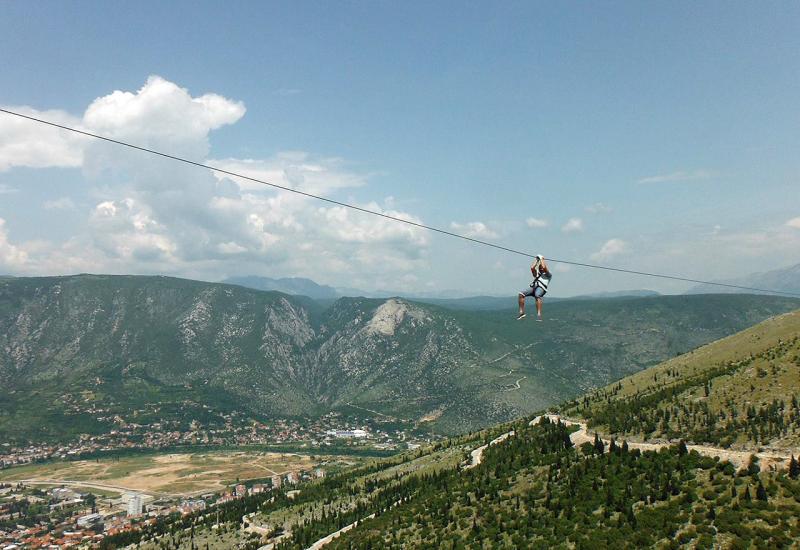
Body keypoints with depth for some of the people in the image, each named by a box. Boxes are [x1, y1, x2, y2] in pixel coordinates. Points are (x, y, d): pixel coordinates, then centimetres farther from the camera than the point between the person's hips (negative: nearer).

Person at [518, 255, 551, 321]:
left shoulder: (548, 274, 19)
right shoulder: (537, 273, 36)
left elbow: (544, 267, 1)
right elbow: (532, 268, 18)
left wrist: (542, 259, 17)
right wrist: (536, 260, 28)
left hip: (541, 288, -6)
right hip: (533, 287, 6)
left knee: (537, 296, -39)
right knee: (521, 294, -17)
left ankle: (539, 315, -46)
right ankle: (522, 312, -11)